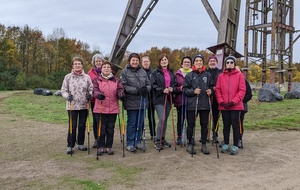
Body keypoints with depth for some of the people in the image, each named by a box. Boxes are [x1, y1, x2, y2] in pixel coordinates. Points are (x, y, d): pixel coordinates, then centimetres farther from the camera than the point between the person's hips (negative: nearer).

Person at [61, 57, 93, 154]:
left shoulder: (87, 77, 3)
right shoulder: (68, 77, 0)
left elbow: (91, 89, 7)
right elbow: (63, 90, 3)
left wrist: (89, 95, -13)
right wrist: (67, 96, -16)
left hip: (84, 105, 2)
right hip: (72, 106, -2)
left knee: (82, 125, 10)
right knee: (72, 125, -2)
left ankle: (80, 144, 23)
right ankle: (70, 145, 8)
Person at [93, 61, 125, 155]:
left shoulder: (116, 80, 11)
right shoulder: (97, 80, 6)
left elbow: (120, 89, 2)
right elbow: (95, 90, -7)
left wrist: (121, 94, -22)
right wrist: (98, 94, -29)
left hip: (113, 109, 2)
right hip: (100, 109, -2)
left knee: (110, 129, 8)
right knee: (101, 128, 2)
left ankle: (109, 147, 20)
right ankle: (101, 147, 16)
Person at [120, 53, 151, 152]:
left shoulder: (143, 72, 12)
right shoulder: (124, 71, -3)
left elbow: (149, 84, 12)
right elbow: (124, 86, -11)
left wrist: (146, 89, -11)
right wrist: (136, 90, -19)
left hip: (142, 101, 5)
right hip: (131, 101, -5)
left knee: (140, 123, 10)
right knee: (132, 123, 0)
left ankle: (137, 141, 22)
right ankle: (130, 143, 11)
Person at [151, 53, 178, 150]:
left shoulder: (171, 73, 15)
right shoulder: (155, 72, -2)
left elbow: (175, 84, 15)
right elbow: (153, 85, -9)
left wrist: (172, 89, -6)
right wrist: (162, 90, -19)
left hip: (168, 99, 6)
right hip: (159, 99, -6)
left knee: (165, 120, 11)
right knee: (162, 119, -14)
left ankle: (163, 139, 23)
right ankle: (157, 141, -3)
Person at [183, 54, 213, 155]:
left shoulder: (208, 75, 8)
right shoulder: (189, 75, 2)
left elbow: (211, 87, 17)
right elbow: (185, 89, 1)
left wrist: (210, 91, -4)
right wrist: (193, 91, -14)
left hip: (205, 104, 2)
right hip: (192, 104, -2)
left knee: (204, 124, 7)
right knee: (191, 124, 4)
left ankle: (204, 145, 18)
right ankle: (190, 144, 15)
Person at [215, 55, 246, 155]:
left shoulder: (239, 75, 1)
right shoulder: (221, 76, 8)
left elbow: (242, 90, -5)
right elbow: (217, 90, 5)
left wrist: (233, 102, -12)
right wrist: (221, 102, -7)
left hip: (235, 106, -2)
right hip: (223, 106, 2)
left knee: (235, 125, 1)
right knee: (226, 125, 11)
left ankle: (235, 146, 9)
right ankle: (226, 144, 21)